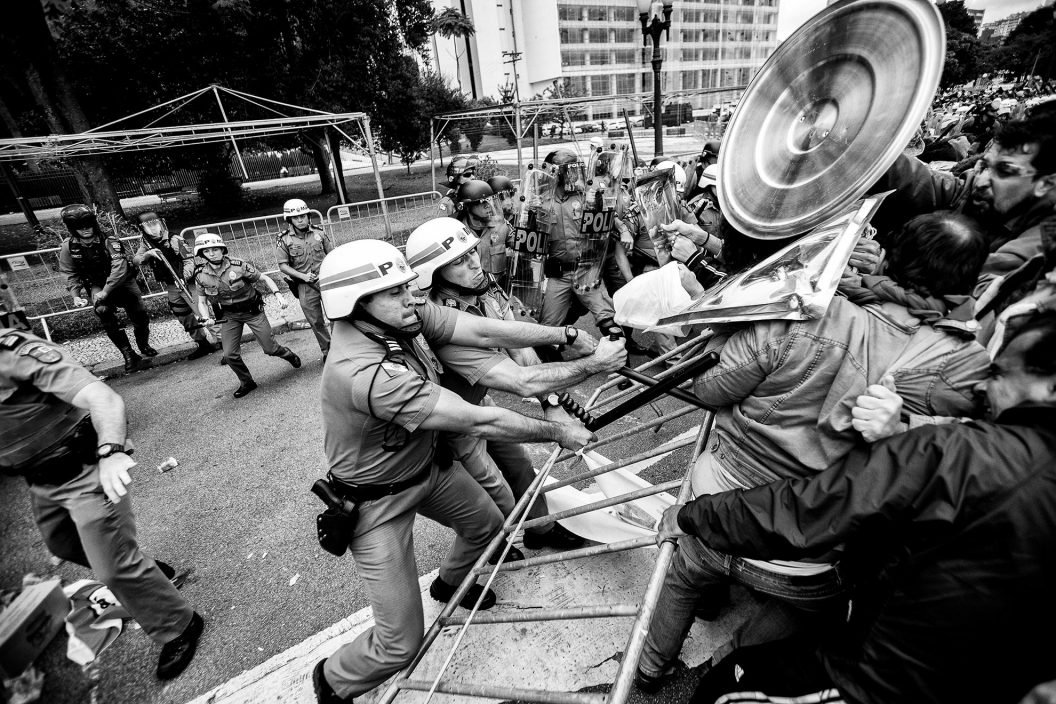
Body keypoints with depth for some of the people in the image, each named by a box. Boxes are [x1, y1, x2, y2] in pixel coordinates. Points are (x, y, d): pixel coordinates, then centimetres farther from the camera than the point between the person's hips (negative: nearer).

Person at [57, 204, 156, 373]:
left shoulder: (109, 240, -16)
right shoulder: (68, 247, -6)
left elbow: (119, 267, -26)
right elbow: (71, 275, 3)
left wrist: (106, 292, -32)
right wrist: (76, 295, -12)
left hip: (122, 281, -1)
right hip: (96, 285, 1)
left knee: (140, 317, -6)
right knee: (103, 311, -27)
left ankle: (144, 345, 28)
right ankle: (128, 355, -22)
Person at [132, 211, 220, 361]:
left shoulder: (174, 240, -11)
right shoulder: (145, 244, 5)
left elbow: (189, 260, -14)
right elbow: (135, 260, -4)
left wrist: (184, 277, -28)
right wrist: (148, 254, -25)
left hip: (187, 283, -6)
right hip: (171, 288, 6)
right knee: (185, 319, 11)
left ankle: (221, 343, -4)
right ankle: (203, 344, 22)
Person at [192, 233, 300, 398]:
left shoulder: (238, 266, -18)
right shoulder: (200, 275, -7)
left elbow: (264, 278, -7)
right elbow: (202, 302, 5)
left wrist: (278, 295, -21)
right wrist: (207, 318, -13)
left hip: (252, 311, -3)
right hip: (229, 316, 3)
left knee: (269, 348, 1)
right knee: (230, 355, -2)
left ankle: (289, 355, 36)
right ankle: (247, 382, 22)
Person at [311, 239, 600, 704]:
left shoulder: (407, 318, -15)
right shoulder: (363, 372, -38)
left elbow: (484, 332, -18)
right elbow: (479, 422, -36)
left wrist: (562, 335, -27)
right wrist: (559, 433, -25)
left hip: (426, 466, 8)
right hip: (378, 501, -7)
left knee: (487, 524, 24)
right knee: (401, 641, 2)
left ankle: (449, 583, 56)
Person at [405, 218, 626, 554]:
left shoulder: (485, 288, -15)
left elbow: (519, 347, -12)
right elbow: (523, 381, -43)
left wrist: (551, 403, -17)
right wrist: (595, 363, -38)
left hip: (479, 401, 7)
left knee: (521, 467, 19)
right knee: (502, 502, 9)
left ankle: (542, 530, 45)